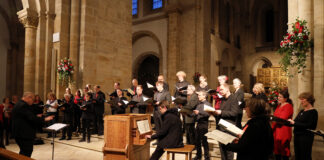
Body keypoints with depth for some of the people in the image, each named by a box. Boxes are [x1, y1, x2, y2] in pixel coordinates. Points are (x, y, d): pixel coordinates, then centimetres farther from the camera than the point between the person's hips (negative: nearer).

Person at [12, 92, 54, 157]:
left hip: (18, 133, 11)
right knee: (26, 154, -1)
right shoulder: (24, 105, -21)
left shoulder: (18, 104, 13)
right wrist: (44, 119, -16)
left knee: (23, 152, 21)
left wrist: (36, 117, 12)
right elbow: (32, 118, -25)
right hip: (25, 134, -11)